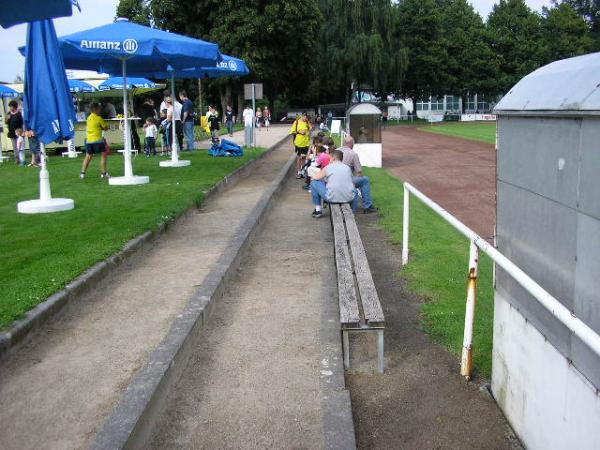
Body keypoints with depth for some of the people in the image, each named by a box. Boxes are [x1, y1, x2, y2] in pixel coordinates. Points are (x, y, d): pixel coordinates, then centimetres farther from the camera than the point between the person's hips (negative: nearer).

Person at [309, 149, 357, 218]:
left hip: (332, 198, -4)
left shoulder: (328, 167, 4)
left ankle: (318, 210, 19)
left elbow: (314, 178, 14)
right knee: (354, 190, 40)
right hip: (348, 198, 4)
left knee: (314, 183, 15)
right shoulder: (347, 168, 13)